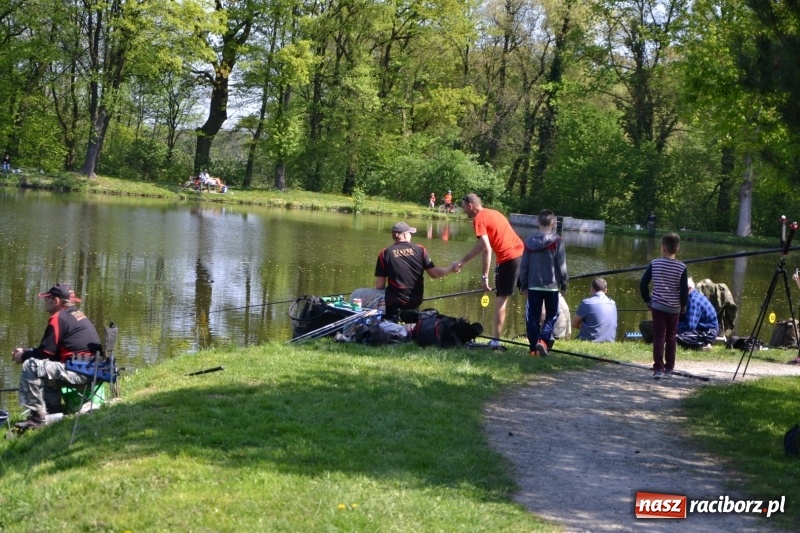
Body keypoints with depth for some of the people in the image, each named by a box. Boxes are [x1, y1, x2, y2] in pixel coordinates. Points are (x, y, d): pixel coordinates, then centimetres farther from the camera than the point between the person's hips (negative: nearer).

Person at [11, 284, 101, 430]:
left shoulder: (59, 318, -9)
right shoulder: (77, 314, 21)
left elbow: (46, 351, -8)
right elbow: (51, 349, 27)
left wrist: (23, 356, 9)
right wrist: (26, 352, 22)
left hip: (79, 371, -11)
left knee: (30, 366, -14)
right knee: (45, 366, 30)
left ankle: (37, 417, -14)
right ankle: (51, 410, 22)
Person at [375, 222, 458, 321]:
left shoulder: (385, 253, -6)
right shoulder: (420, 250, -3)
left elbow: (379, 286, -6)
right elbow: (434, 274, -1)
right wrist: (451, 268, 16)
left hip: (395, 302, -3)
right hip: (416, 301, 3)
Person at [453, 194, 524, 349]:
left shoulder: (479, 219, -4)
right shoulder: (492, 213, 23)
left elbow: (486, 249, -14)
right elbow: (482, 244, 28)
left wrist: (484, 277, -14)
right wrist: (463, 261, 32)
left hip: (508, 258, -8)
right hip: (522, 253, 8)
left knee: (501, 298, -1)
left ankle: (495, 340, -1)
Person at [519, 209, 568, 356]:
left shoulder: (530, 241, 3)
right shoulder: (557, 241, -7)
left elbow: (524, 265, 6)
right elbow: (561, 265, -6)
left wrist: (523, 284, 16)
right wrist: (564, 282, 6)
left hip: (533, 285, 2)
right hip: (552, 285, -2)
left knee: (532, 316, 7)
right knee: (552, 315, 9)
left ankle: (533, 347, 4)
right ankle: (543, 339, -12)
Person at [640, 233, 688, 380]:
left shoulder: (655, 263, -5)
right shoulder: (681, 267, -7)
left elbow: (643, 283, -3)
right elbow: (684, 289, -6)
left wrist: (647, 300, 9)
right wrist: (684, 305, 9)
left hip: (658, 305, 0)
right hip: (674, 307, 0)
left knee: (658, 336, 1)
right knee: (671, 337, 12)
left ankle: (658, 368, -5)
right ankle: (669, 369, 16)